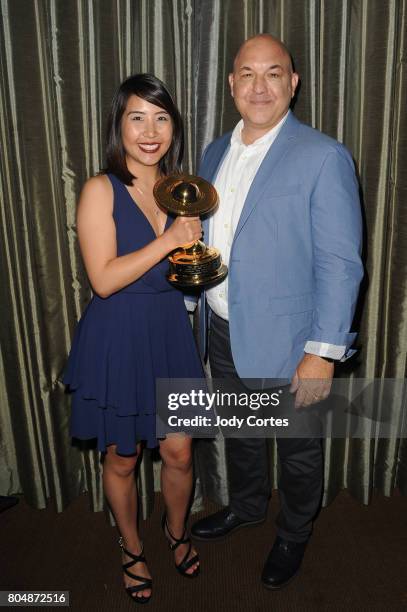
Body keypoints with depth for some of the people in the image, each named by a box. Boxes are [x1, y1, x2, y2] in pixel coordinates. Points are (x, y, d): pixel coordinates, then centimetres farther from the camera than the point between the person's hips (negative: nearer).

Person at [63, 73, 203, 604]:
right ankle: (132, 549, 42)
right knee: (122, 459, 14)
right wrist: (168, 241, -22)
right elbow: (104, 278, -20)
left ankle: (176, 530, 45)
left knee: (179, 452, 13)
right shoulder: (101, 190, -12)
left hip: (169, 333, 5)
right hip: (117, 340, -4)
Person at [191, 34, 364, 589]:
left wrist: (322, 353, -20)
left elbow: (340, 263, -17)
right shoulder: (215, 153, 6)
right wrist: (196, 314, 15)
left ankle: (294, 534, 44)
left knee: (297, 449, 16)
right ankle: (246, 507, 53)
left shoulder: (323, 157, -14)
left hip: (285, 342, -6)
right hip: (222, 334, 6)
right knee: (239, 433, 26)